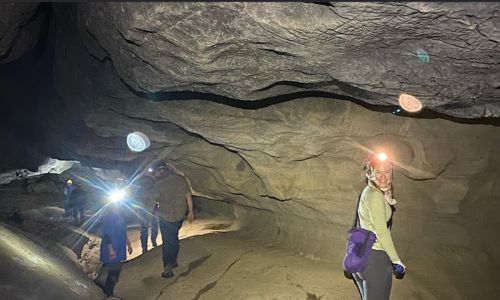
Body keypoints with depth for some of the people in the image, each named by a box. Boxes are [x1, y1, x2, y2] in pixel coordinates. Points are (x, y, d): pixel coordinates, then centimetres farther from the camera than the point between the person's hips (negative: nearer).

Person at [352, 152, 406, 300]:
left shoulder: (369, 191, 9)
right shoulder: (374, 195, -19)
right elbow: (382, 232, -19)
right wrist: (396, 260, -13)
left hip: (363, 253, 9)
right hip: (375, 256, -9)